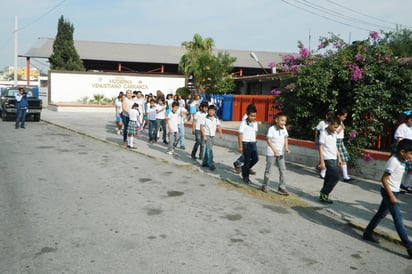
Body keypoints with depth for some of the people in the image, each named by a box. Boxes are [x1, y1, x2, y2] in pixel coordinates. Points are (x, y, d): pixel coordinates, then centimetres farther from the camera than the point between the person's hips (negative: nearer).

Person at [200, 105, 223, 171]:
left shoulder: (216, 119, 5)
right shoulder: (205, 119, -7)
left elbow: (218, 127, 3)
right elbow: (201, 127, -7)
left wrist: (220, 133, -13)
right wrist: (204, 136, -14)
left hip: (213, 136, 5)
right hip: (207, 135, -5)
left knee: (208, 149, 13)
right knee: (209, 149, -14)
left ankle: (205, 162, 25)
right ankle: (211, 164, -16)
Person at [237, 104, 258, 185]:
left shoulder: (255, 123, 6)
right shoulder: (244, 123, -12)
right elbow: (240, 134, -12)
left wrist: (254, 141, 14)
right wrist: (240, 146, -13)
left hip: (253, 143, 6)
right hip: (246, 143, -6)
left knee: (255, 158, 0)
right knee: (247, 160, 0)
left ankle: (246, 168, 27)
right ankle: (245, 177, 13)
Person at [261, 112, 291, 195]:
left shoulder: (284, 128, 2)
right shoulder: (271, 129, -15)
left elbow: (285, 138, 8)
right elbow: (268, 140, -16)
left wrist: (286, 147, -7)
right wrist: (274, 149, -26)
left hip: (281, 153, 5)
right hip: (271, 153, -5)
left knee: (282, 169, 0)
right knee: (268, 169, 7)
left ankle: (282, 187, 6)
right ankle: (265, 185, 23)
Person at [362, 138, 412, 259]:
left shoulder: (402, 160, 3)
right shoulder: (393, 161, -23)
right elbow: (384, 179, -22)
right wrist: (391, 196, -22)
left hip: (394, 191, 9)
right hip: (389, 192, -9)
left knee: (382, 213, 18)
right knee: (398, 218, -6)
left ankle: (368, 233, 31)